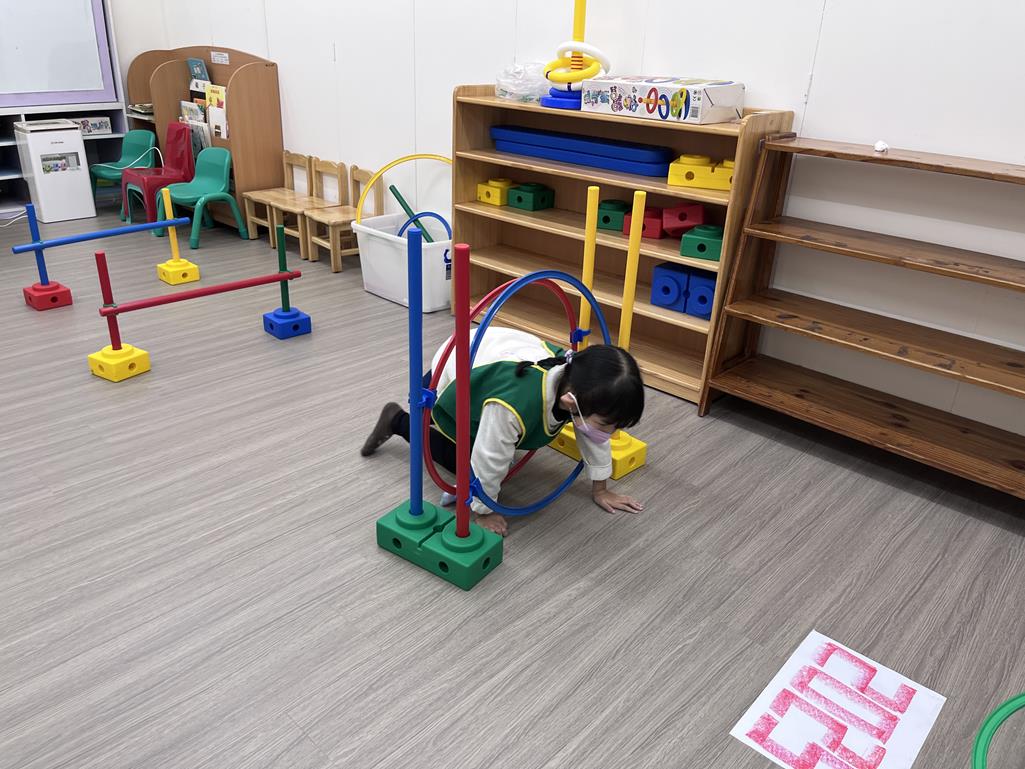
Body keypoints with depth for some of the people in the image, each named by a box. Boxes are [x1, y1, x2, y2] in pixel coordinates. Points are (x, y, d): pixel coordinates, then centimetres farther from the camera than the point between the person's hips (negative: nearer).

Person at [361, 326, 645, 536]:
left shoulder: (580, 378, -28)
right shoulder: (514, 406, -49)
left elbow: (595, 441, -9)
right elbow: (489, 462, -32)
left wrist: (601, 490, 2)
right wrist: (482, 512, -15)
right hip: (448, 381, -6)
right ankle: (398, 421, 21)